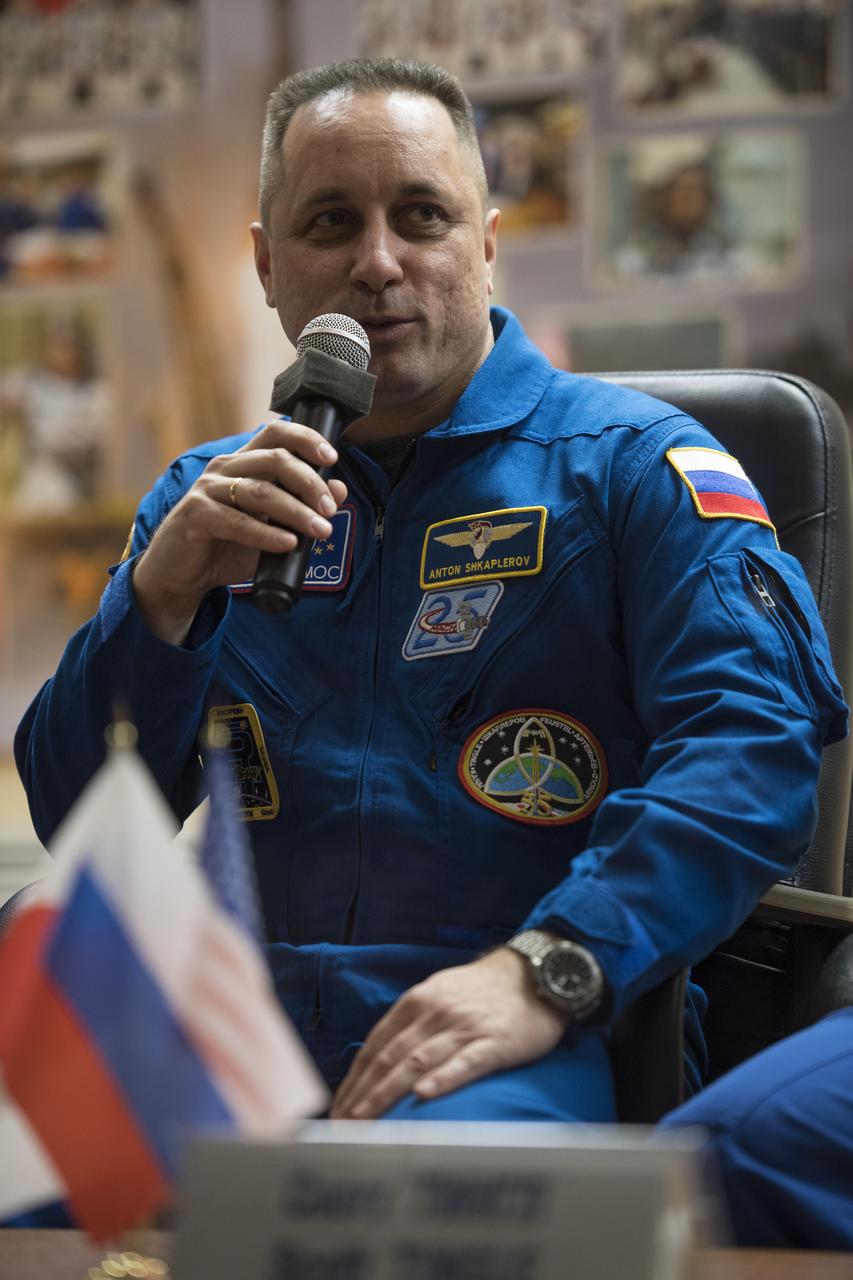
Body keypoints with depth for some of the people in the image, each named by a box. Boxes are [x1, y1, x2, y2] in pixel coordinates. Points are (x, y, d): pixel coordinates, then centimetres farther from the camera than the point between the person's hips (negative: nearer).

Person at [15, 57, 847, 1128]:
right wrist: (161, 595, -5)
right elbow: (72, 819, 14)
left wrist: (545, 972, -23)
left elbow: (755, 739, -9)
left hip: (533, 1036, -3)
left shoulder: (629, 464, 6)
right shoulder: (212, 500, 21)